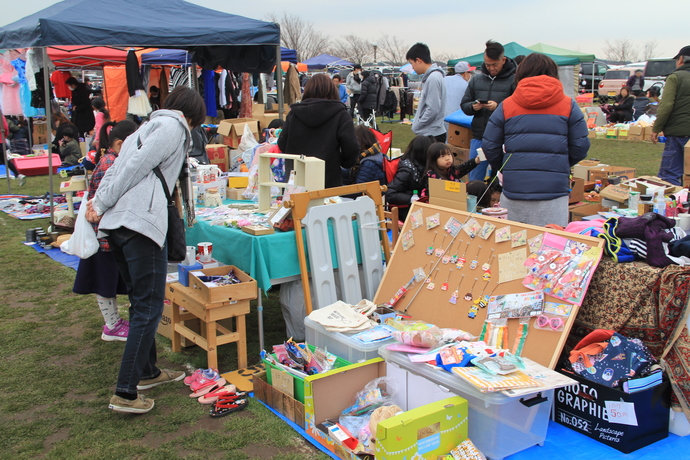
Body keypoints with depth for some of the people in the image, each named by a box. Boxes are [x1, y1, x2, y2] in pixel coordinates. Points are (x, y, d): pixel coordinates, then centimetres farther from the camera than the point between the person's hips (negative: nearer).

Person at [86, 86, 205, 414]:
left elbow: (115, 170, 19)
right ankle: (125, 393, -8)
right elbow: (136, 167, -9)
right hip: (141, 222, -9)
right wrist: (102, 207, -4)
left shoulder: (147, 128, 29)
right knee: (149, 307, -7)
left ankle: (147, 371, 31)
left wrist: (99, 203, 9)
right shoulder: (174, 127, 1)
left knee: (141, 301, 19)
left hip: (115, 225, 9)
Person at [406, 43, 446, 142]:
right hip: (427, 133, 10)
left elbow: (432, 109, -22)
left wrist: (416, 126, -12)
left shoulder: (433, 78, -17)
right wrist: (416, 123, 14)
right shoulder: (429, 76, 14)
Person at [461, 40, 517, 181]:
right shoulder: (476, 79, 13)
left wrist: (498, 107, -23)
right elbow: (464, 104, 16)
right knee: (474, 180, 10)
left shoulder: (514, 80, -3)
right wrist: (473, 107, -6)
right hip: (479, 138, 4)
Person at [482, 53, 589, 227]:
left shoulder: (506, 106, 6)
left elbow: (489, 146, 5)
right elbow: (581, 146, 4)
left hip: (513, 189, 1)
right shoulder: (569, 105, 5)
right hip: (553, 190, -1)